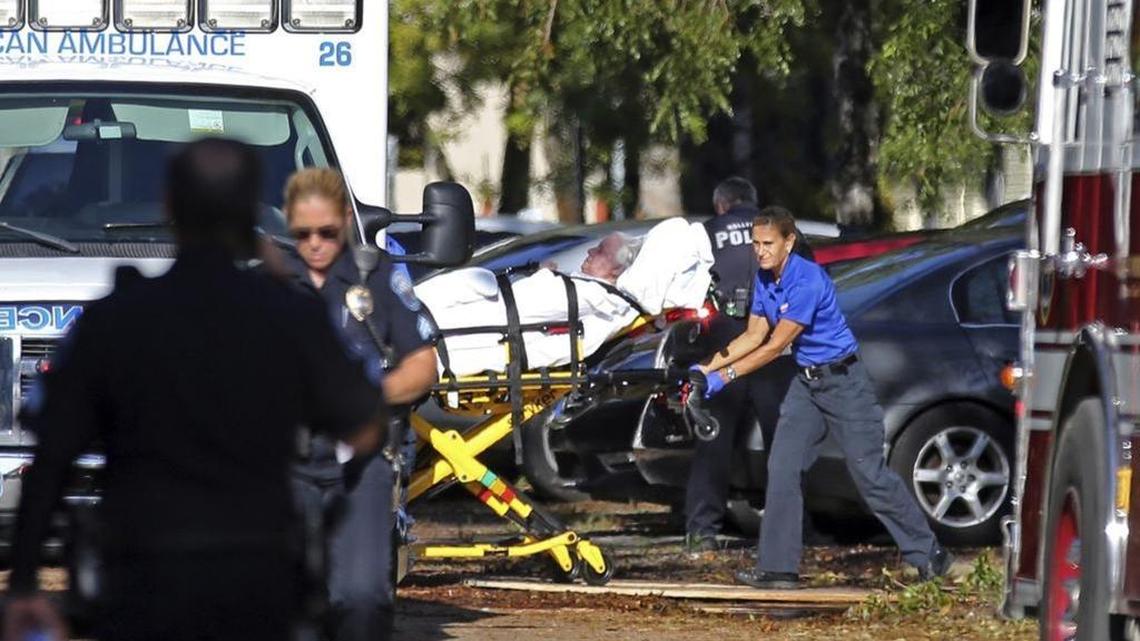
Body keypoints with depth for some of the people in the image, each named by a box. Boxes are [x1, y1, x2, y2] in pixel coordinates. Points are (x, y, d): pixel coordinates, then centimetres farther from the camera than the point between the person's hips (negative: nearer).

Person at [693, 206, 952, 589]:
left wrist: (726, 376, -19)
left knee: (869, 472, -5)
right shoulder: (764, 280, 4)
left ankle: (928, 555, 6)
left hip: (844, 382, -8)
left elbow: (775, 346, -22)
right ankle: (778, 568, -1)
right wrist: (709, 368, 1)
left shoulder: (807, 281, -24)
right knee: (782, 468, -2)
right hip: (807, 383, 8)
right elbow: (755, 335, 11)